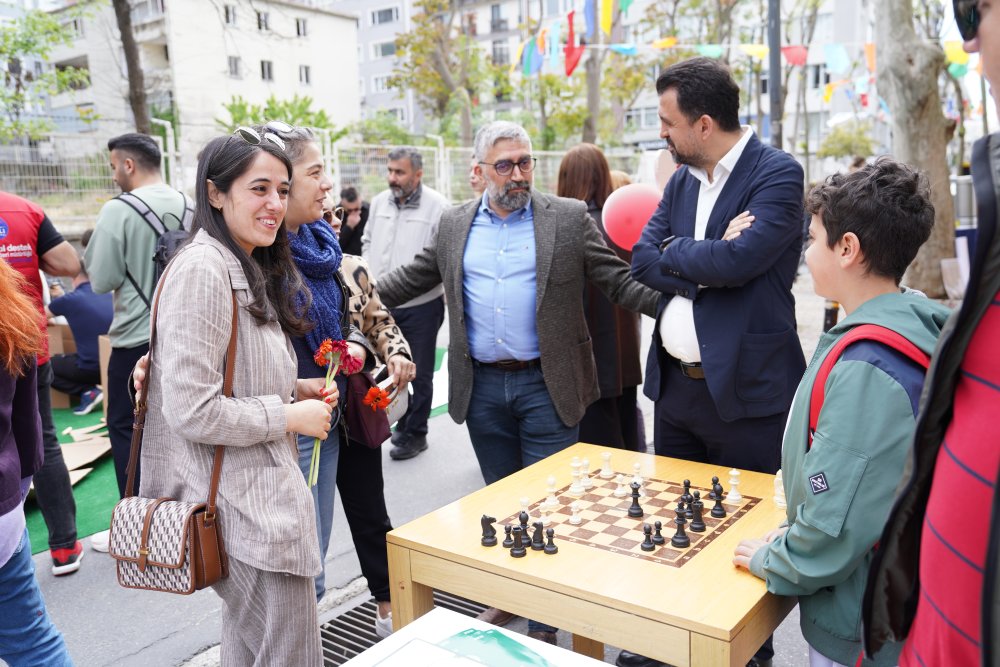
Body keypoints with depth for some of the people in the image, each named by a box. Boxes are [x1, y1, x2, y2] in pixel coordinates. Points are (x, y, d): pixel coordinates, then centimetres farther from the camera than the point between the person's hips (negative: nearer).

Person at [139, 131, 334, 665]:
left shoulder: (248, 269, 14)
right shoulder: (202, 270, -18)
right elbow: (191, 410, -23)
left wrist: (294, 388, 5)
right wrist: (290, 416, -14)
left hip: (258, 493, 10)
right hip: (239, 502, -10)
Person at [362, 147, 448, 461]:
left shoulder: (437, 205, -12)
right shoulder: (379, 202, 7)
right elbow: (367, 242, 17)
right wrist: (368, 277, 7)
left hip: (421, 304, -6)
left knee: (419, 373, 7)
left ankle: (415, 433, 22)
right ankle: (402, 423, 35)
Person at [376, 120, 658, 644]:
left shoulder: (570, 218, -1)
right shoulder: (454, 224, 9)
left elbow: (617, 281, -3)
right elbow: (411, 279, 16)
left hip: (546, 385, -3)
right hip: (481, 388, 3)